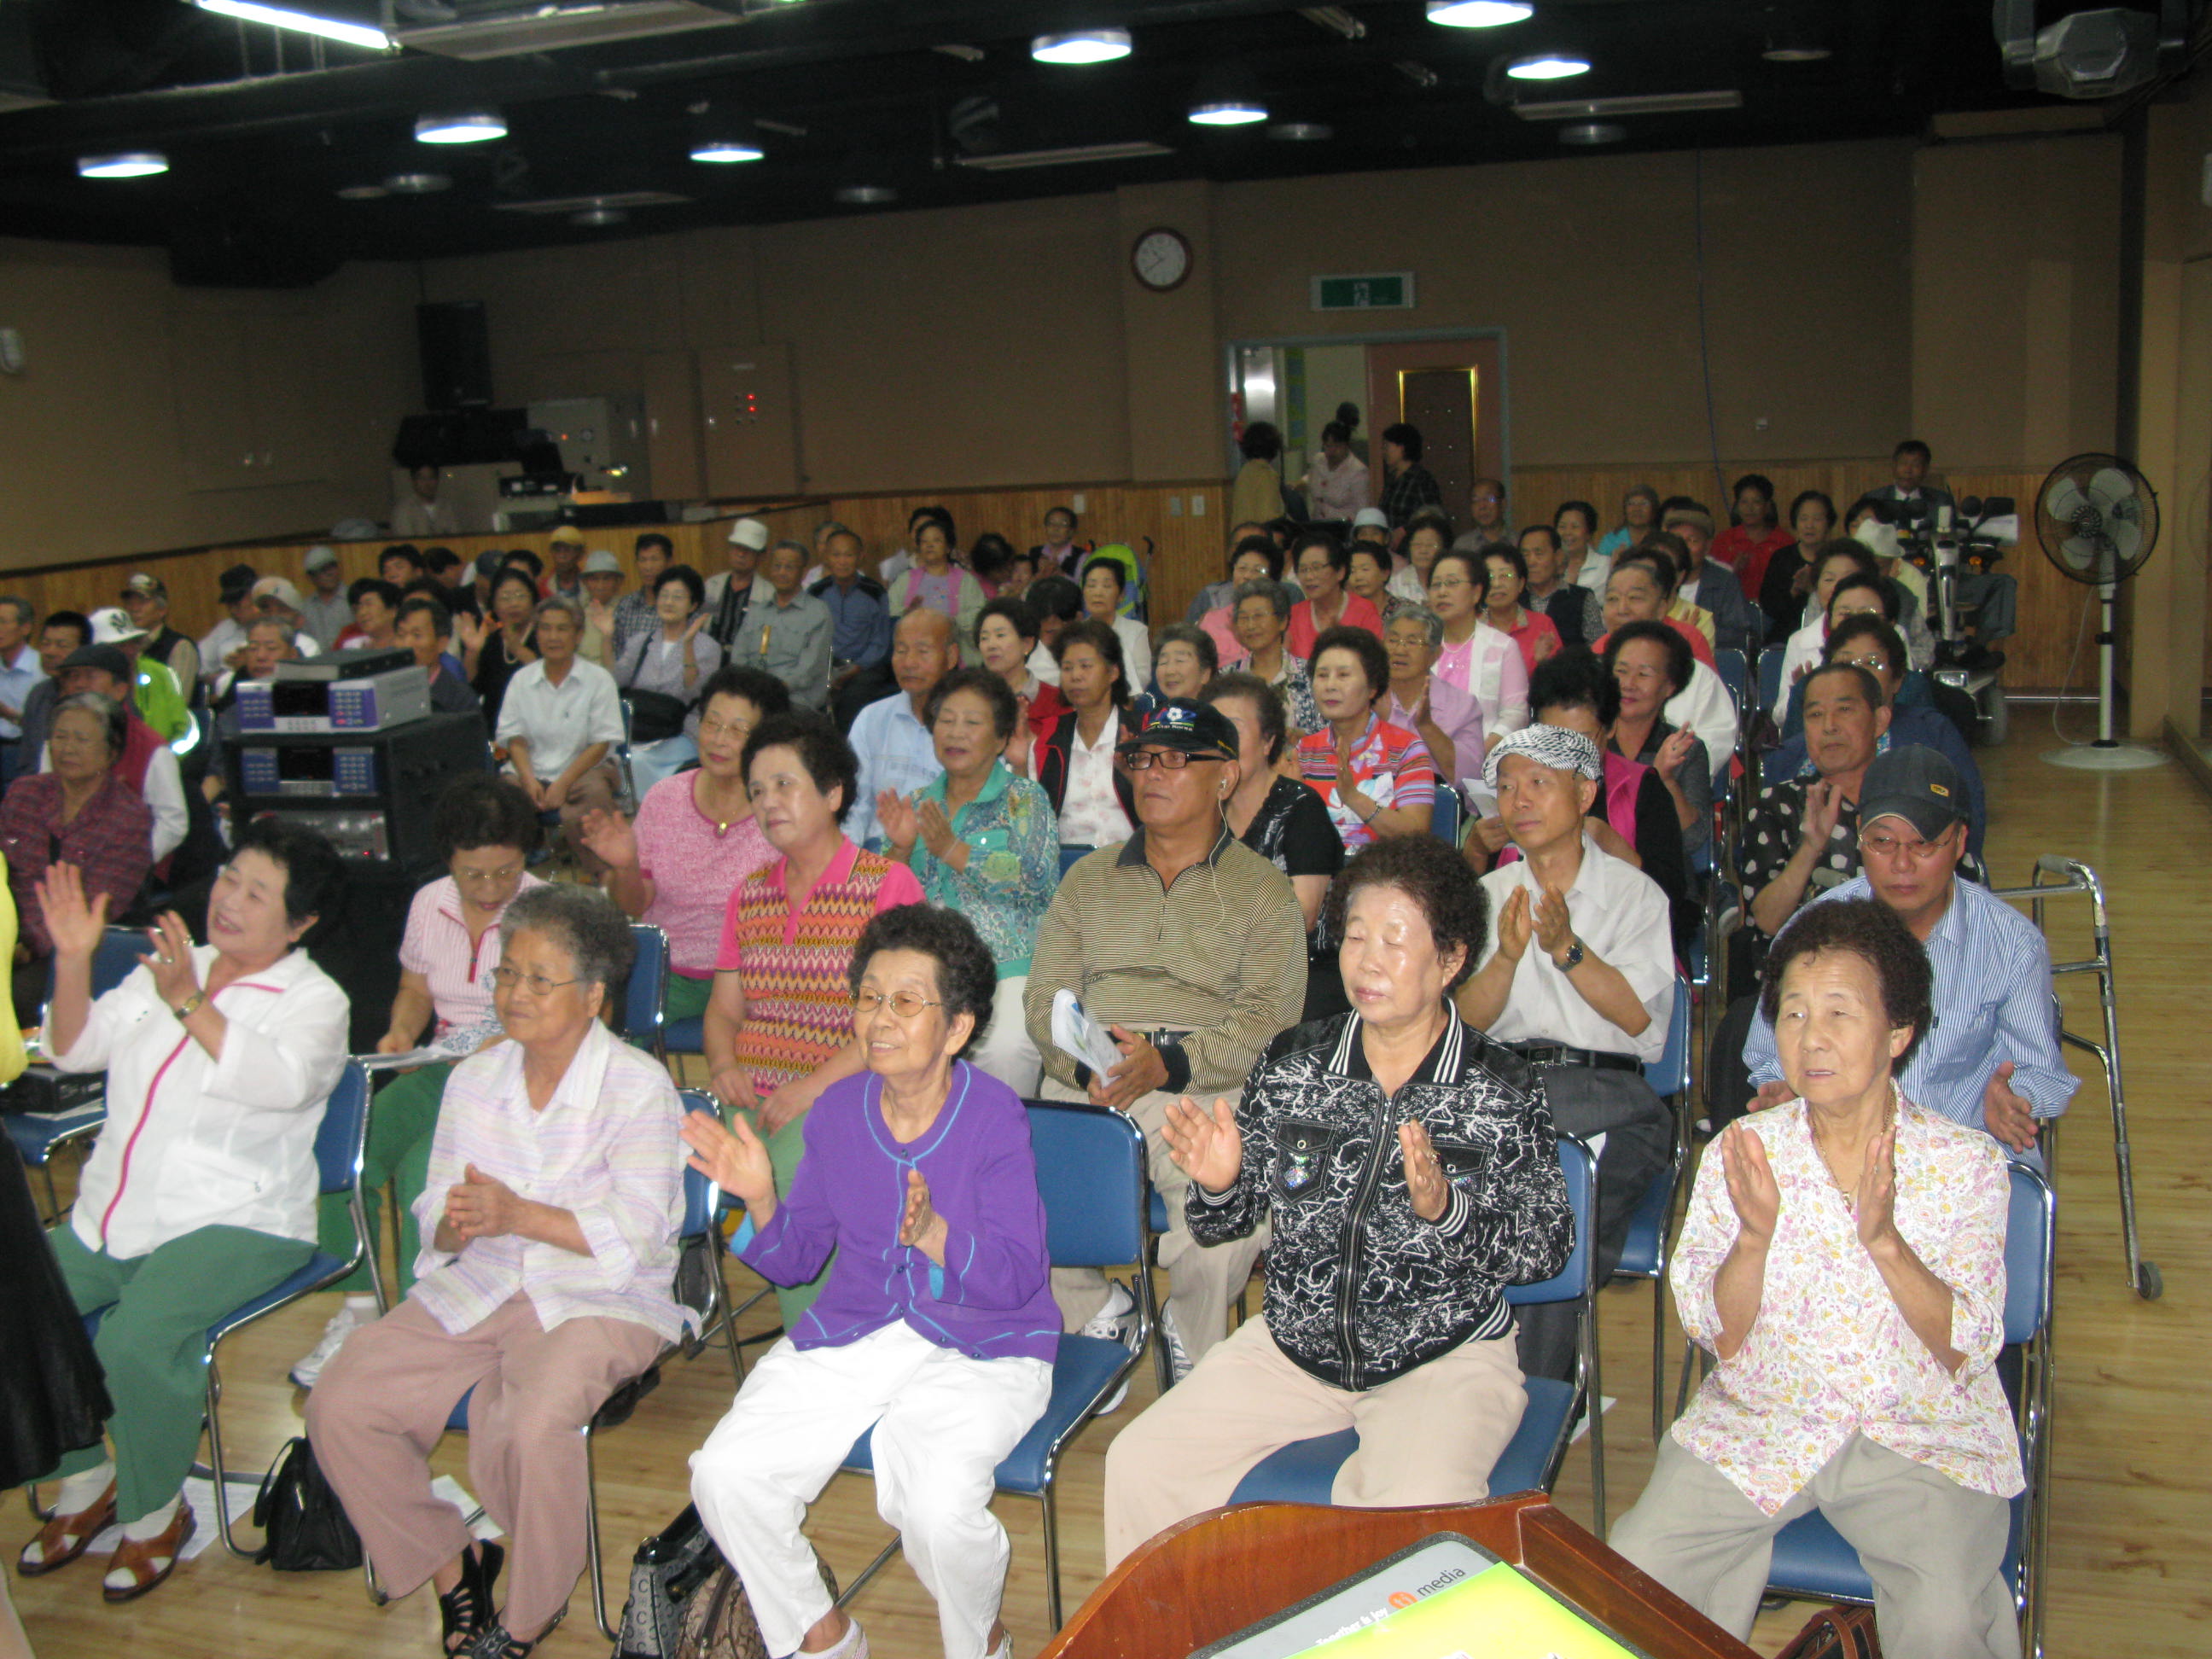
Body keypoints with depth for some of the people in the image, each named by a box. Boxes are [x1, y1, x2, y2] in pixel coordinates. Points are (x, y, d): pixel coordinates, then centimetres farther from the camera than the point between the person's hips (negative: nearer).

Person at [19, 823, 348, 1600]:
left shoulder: (313, 999, -4)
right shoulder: (171, 967, 15)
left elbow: (281, 1080, -25)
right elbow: (73, 1048, 14)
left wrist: (188, 1004, -31)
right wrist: (73, 960, -1)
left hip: (233, 1224, -6)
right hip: (110, 1216, 7)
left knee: (135, 1340, -28)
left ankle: (156, 1512, -3)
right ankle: (85, 1479, 12)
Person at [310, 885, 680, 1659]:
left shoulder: (639, 1087, -7)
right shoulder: (473, 1080, 12)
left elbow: (638, 1237, -14)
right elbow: (435, 1215, 9)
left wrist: (518, 1214, -22)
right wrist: (453, 1227, -16)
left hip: (597, 1300, -6)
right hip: (472, 1291, 6)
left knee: (534, 1428, -32)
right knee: (338, 1407, -13)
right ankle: (450, 1564, 10)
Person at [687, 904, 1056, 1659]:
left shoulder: (994, 1115, -13)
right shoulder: (838, 1110, 0)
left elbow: (1018, 1279, -16)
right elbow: (797, 1259, 8)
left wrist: (933, 1234, -33)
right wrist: (761, 1200, -12)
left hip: (982, 1346, -4)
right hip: (849, 1334, 5)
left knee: (937, 1503, -30)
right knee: (724, 1475, -13)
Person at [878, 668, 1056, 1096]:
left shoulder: (1025, 800, 9)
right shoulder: (918, 804, 19)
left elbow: (1041, 881, -7)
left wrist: (953, 849, -11)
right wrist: (901, 847, -4)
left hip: (1008, 967, -3)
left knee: (1006, 1048, -31)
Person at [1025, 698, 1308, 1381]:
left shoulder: (1263, 889, 11)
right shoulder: (1089, 878, 23)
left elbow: (1268, 1020, -1)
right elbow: (1044, 996, 14)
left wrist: (1167, 1064, -17)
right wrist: (1085, 1063, -9)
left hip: (1207, 1088, -2)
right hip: (1084, 1085, 3)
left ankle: (1190, 1335, 3)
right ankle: (1096, 1313, 5)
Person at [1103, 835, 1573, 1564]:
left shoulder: (1499, 1091, -8)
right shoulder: (1293, 1064, 1)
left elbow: (1547, 1249, -10)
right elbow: (1222, 1225, 8)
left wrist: (1445, 1211, -27)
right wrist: (1218, 1183, -16)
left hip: (1442, 1357, -3)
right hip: (1293, 1342, 4)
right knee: (1138, 1464, -9)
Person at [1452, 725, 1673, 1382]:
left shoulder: (1635, 894, 11)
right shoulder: (1488, 896, 19)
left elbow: (1640, 1016, -3)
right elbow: (1468, 1021, 7)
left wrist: (1566, 947, -14)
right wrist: (1506, 956, -11)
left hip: (1604, 1088, -2)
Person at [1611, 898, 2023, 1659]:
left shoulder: (1965, 1163, -5)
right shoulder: (1741, 1153, -2)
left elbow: (1968, 1349, -9)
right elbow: (1718, 1336, -4)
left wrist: (1884, 1240, -25)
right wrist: (1755, 1235, -23)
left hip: (1923, 1433, -1)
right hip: (1762, 1422, 1)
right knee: (1633, 1577, -16)